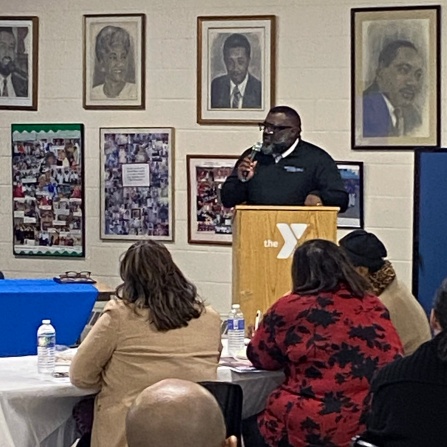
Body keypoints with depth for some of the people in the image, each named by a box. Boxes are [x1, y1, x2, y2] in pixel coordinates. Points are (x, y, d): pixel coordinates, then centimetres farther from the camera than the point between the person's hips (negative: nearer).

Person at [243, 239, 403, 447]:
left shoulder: (290, 307, -5)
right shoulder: (374, 306, 5)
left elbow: (260, 358, 9)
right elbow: (393, 359, 17)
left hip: (312, 430, -5)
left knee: (250, 427, 24)